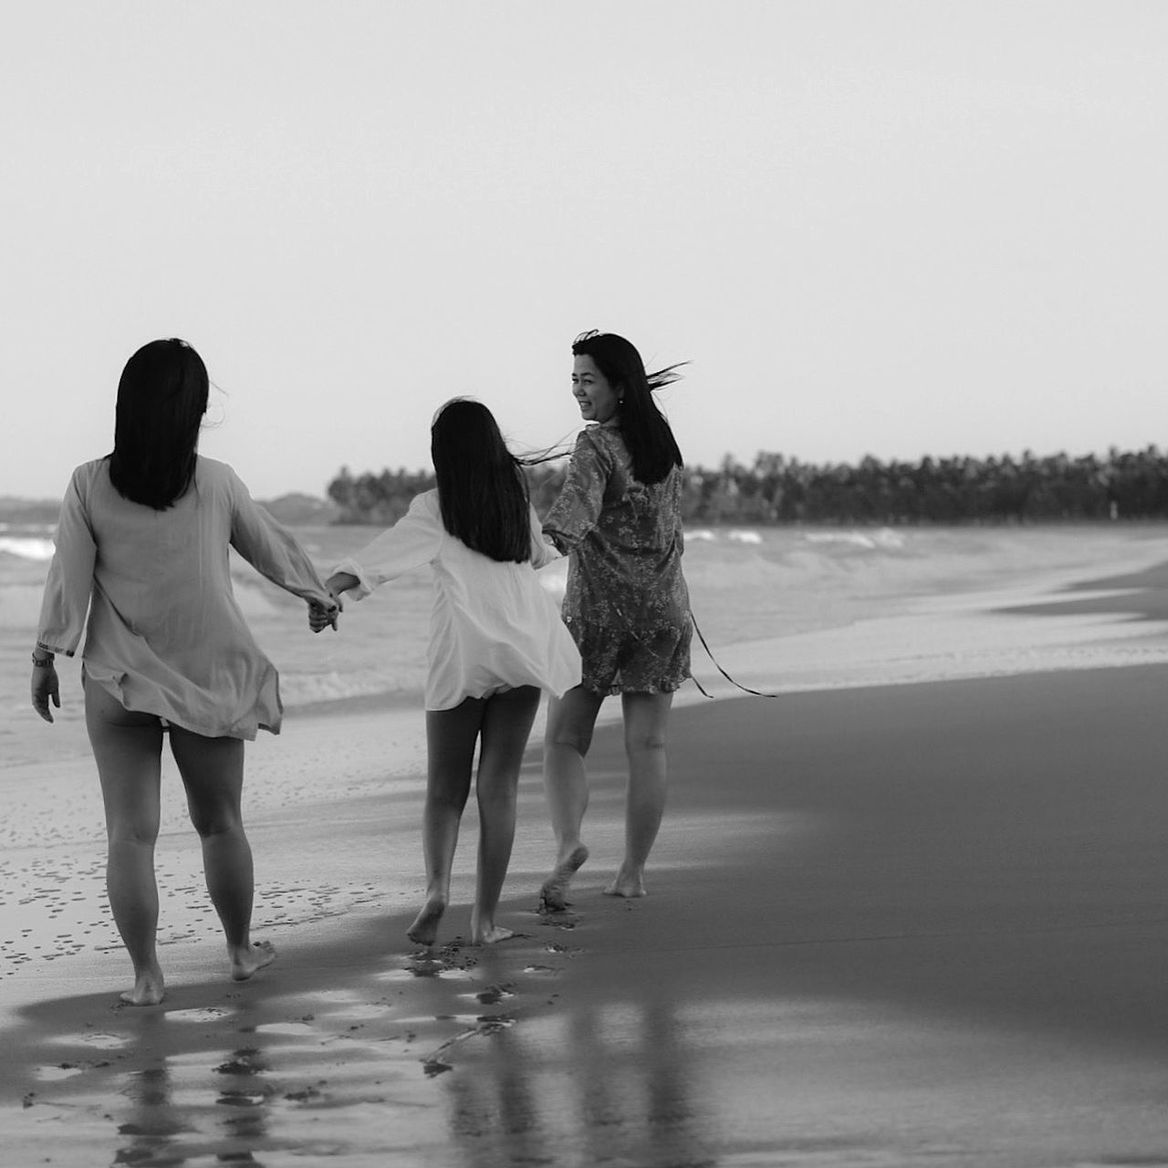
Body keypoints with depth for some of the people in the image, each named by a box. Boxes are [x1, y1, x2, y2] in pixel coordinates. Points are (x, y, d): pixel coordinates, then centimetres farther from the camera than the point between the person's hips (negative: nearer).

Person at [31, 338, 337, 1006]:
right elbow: (274, 548, 10)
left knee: (131, 833, 2)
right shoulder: (217, 484, -5)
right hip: (209, 675, 1)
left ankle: (147, 975, 1)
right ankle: (242, 950, 30)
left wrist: (46, 658, 7)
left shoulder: (90, 486, -9)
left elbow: (68, 581, -5)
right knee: (220, 822, 17)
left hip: (120, 679, -1)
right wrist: (321, 595, 28)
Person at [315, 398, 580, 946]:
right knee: (499, 786, 4)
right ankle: (485, 916, 2)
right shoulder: (518, 496, 10)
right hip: (523, 649, 2)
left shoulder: (434, 509, -1)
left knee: (444, 787, 7)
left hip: (461, 655, -2)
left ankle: (436, 886, -16)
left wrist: (327, 590, -25)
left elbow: (376, 558, -16)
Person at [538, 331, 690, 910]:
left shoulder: (595, 447, -14)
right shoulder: (662, 439, 6)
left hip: (596, 612, -5)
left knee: (564, 740, 2)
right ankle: (633, 870, 9)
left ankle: (567, 841, -20)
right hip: (664, 611, 5)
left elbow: (576, 508, -31)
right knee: (647, 746, 7)